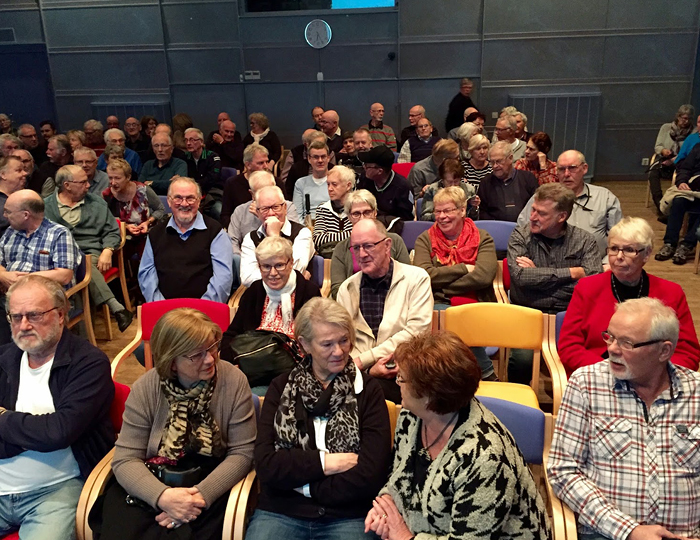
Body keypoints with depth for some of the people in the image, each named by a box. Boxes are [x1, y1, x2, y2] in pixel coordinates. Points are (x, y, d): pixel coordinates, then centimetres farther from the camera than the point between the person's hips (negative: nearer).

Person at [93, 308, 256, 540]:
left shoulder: (234, 381, -9)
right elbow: (126, 459, -8)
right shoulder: (145, 389, -6)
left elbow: (242, 452, -8)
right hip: (149, 489, 2)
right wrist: (162, 496, -25)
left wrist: (202, 494, -21)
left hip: (211, 485, -1)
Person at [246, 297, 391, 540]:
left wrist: (300, 483, -5)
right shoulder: (281, 387, 7)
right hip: (280, 512, 1)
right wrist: (325, 462, -10)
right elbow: (265, 465, -3)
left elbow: (371, 476, -8)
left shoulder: (368, 390, 0)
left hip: (349, 516, -1)